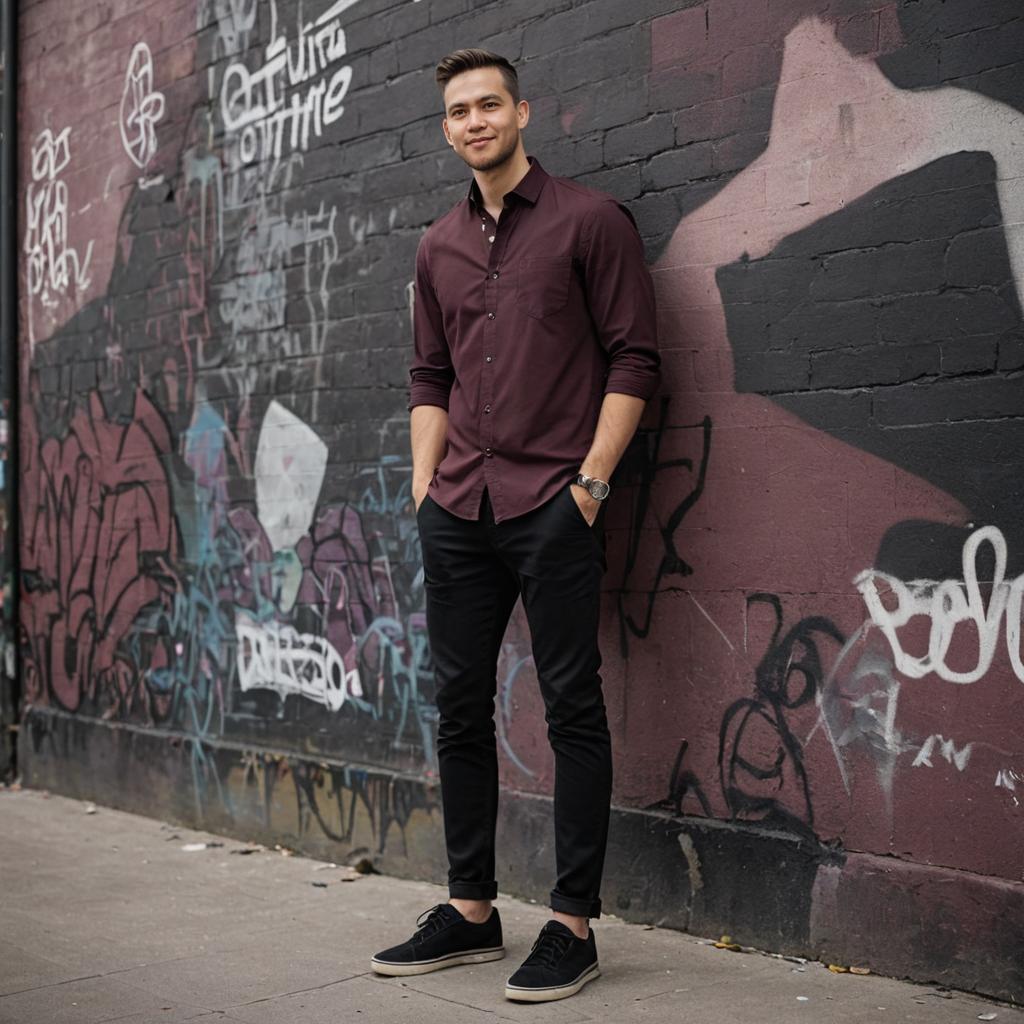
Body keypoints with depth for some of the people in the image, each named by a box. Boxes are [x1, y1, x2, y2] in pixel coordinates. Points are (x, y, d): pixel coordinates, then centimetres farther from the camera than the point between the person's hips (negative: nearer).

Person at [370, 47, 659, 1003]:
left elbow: (633, 360, -4)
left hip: (553, 506, -6)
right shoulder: (439, 247, 16)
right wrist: (425, 480, 9)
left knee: (572, 709, -2)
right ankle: (469, 911, 22)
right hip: (459, 513, 6)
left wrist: (590, 480, -11)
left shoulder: (590, 219, 0)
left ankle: (572, 925, 6)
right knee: (460, 708, 10)